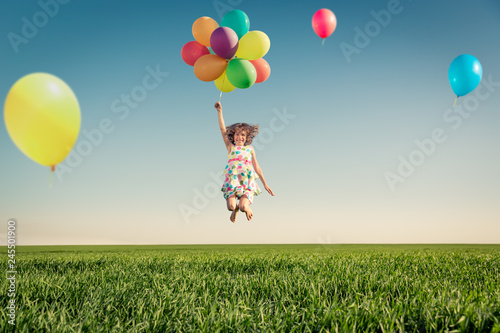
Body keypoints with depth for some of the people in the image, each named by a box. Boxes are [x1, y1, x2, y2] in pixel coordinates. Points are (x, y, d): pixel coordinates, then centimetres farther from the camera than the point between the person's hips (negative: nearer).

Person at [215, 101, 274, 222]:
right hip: (232, 178, 0)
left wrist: (265, 184, 19)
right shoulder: (230, 147, 15)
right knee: (231, 206, -20)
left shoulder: (250, 149, 18)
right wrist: (220, 111, -3)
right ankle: (235, 209, 21)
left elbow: (256, 167, 21)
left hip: (247, 180, 0)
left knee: (243, 206, -21)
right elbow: (223, 129, 5)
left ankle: (247, 208, 20)